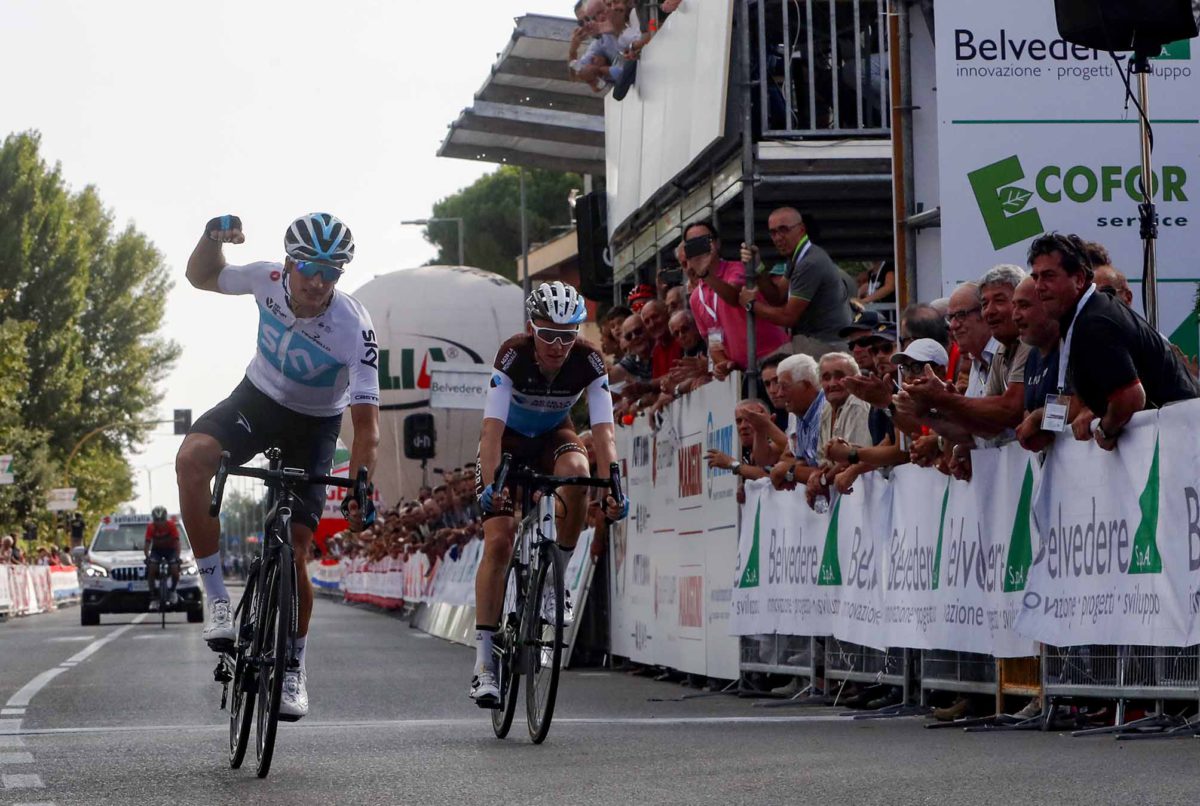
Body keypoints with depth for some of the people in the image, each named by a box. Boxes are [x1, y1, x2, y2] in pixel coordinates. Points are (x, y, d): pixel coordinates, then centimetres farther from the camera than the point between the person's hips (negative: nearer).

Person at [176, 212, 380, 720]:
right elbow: (201, 277, -1)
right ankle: (217, 600, -21)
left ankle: (294, 666, 17)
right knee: (192, 458, -31)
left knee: (293, 550, -8)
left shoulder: (355, 329, -30)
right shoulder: (268, 280, -20)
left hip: (314, 426, -2)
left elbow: (366, 420, -29)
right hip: (257, 397, 2)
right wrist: (213, 236, -22)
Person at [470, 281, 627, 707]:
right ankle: (484, 661, -14)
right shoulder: (513, 355, -30)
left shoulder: (588, 361, -25)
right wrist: (490, 485, -51)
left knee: (576, 471, -35)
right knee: (499, 540, -17)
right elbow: (492, 427, -37)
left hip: (553, 436, 2)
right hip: (509, 441, -2)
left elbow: (603, 431, -32)